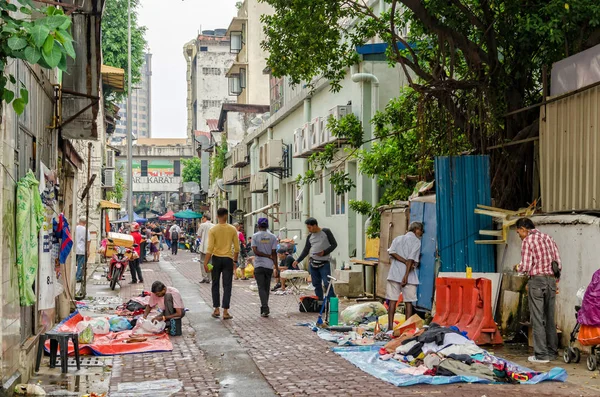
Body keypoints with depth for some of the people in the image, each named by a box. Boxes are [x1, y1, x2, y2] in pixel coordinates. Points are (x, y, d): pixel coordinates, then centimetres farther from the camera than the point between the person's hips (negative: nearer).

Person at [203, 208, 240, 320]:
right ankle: (225, 312, 0)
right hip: (228, 259, 0)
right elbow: (237, 248, 0)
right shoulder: (232, 229, -3)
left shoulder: (213, 229, -7)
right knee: (227, 286, 3)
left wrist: (206, 263, -8)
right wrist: (235, 260, 15)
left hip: (216, 258, 0)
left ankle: (216, 309, 15)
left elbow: (210, 248, -12)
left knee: (215, 285, 14)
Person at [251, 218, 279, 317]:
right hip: (269, 265, 2)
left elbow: (255, 251, -12)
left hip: (259, 265, -2)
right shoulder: (272, 237, 1)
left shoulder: (255, 236, -3)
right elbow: (274, 253, -2)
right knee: (266, 287, 12)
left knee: (261, 287, -2)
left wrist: (268, 256, -5)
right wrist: (276, 267, 0)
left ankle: (265, 308, -15)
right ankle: (264, 308, 18)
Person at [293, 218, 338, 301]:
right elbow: (306, 250, 15)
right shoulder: (310, 236, 13)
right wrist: (298, 260, 6)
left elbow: (334, 244, -1)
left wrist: (324, 252, -13)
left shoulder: (326, 232, -1)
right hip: (313, 263, 5)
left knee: (327, 284, -12)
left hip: (324, 263, -5)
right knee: (316, 284, 5)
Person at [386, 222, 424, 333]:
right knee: (408, 302, 4)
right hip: (409, 276, -3)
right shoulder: (416, 241, 2)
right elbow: (411, 259, -10)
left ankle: (390, 327, -1)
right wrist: (406, 276, -15)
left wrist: (405, 261, -7)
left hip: (394, 274, 4)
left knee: (392, 301, 3)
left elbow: (392, 252, -2)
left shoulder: (398, 239, 17)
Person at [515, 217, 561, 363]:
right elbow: (559, 265, 11)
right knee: (550, 318, 12)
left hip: (537, 280, -6)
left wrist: (518, 268, 9)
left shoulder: (527, 240, -5)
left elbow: (526, 267, -12)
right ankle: (552, 351, 17)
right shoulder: (549, 238, 14)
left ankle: (541, 354, -1)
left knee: (537, 319, -2)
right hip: (551, 280, 6)